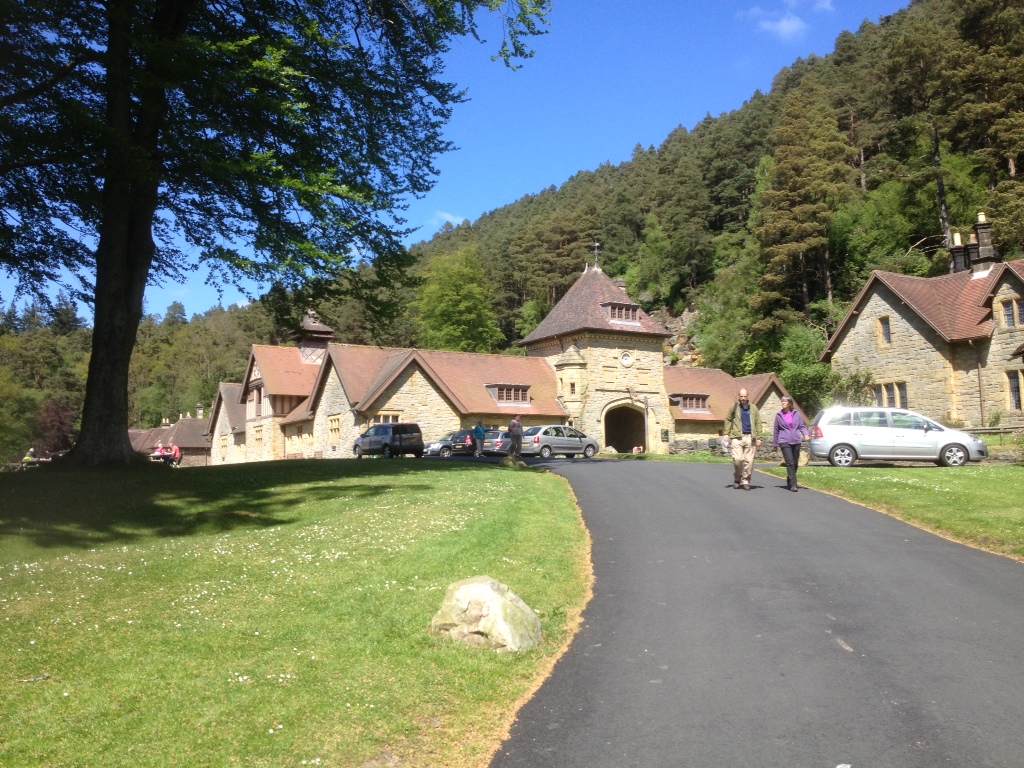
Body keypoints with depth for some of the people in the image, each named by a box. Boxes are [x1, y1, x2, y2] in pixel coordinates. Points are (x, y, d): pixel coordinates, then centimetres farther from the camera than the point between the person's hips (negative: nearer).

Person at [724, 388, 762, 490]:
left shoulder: (753, 408, 10)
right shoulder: (734, 407, 6)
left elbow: (758, 423, 11)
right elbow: (728, 420, 7)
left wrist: (759, 438, 6)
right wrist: (727, 434, -2)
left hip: (750, 438, 2)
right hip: (737, 437, -2)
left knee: (749, 461, -1)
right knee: (738, 459, -11)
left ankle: (746, 481, 11)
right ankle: (737, 479, 11)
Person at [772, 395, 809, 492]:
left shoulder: (796, 414, 5)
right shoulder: (779, 415, 4)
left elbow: (802, 426, 9)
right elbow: (776, 430, 11)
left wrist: (806, 434, -11)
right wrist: (775, 444, 14)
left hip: (796, 441, 2)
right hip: (784, 442, -2)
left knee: (795, 463, 10)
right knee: (790, 463, -13)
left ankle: (789, 482, 29)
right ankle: (793, 484, -12)